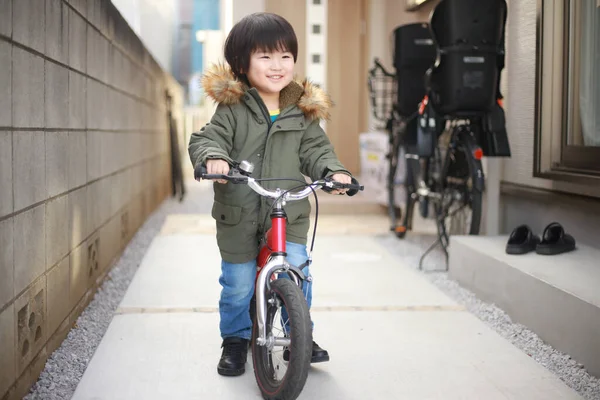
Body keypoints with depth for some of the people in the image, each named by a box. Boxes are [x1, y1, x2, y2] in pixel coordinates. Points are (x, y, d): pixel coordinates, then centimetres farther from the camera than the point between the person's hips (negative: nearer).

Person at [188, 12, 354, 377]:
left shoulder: (303, 111, 3)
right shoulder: (232, 107, -5)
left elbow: (315, 150, 5)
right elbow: (206, 139, -9)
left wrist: (333, 170, -15)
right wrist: (213, 156, -32)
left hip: (289, 214, 1)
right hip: (238, 215, -1)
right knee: (238, 285, 7)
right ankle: (236, 340, 31)